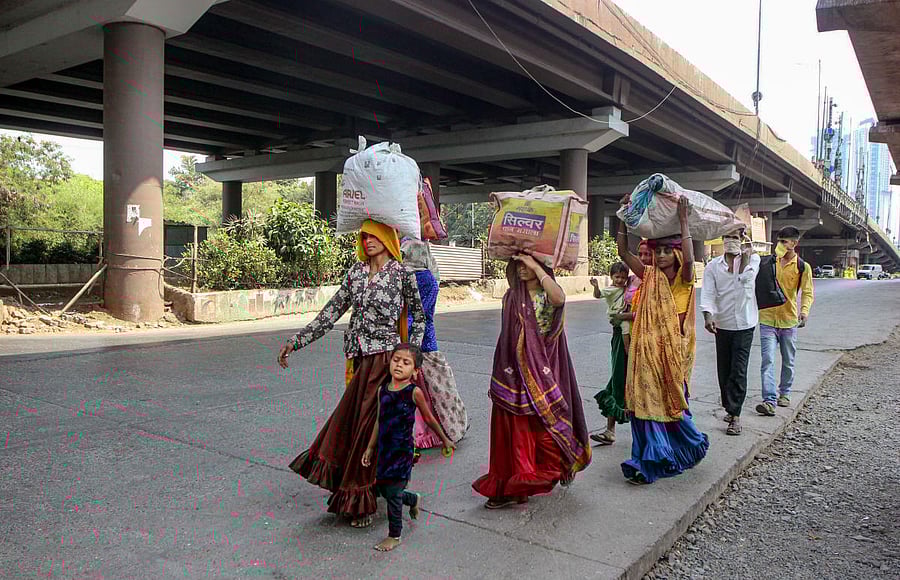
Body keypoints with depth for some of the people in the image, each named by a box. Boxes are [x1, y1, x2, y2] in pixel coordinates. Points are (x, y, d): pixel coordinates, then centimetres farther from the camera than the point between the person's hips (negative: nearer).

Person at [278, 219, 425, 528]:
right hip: (358, 358, 5)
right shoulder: (356, 271, 10)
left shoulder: (402, 274, -3)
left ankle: (362, 501, 12)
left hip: (383, 358, -5)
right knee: (352, 421, 8)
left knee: (368, 424, -2)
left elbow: (419, 315, 6)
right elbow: (332, 310, 9)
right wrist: (296, 341, 4)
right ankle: (355, 494, 25)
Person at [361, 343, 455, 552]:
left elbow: (429, 419, 2)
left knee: (392, 491, -1)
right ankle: (414, 500, 43)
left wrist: (444, 439, 12)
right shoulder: (382, 390, 3)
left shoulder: (414, 392, -12)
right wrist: (370, 448, 17)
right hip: (384, 448, 5)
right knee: (382, 489, 14)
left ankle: (394, 535, 19)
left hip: (402, 449, -5)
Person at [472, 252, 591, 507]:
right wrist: (499, 377, 13)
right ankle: (508, 485, 13)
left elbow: (559, 298, -28)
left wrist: (536, 267, -20)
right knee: (514, 428, 4)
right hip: (515, 372, 3)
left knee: (544, 424, -1)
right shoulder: (511, 296, 11)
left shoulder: (547, 294, -1)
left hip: (543, 372, -3)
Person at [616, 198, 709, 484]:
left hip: (672, 350, -4)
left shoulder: (684, 279, -6)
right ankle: (650, 462, 15)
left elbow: (689, 259, -28)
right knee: (645, 402, 4)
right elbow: (623, 251, 0)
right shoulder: (649, 277, 5)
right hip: (647, 349, 4)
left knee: (670, 403, 7)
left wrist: (683, 219, -25)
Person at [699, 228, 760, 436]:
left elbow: (746, 277, -19)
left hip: (744, 324, -2)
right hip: (722, 324, 3)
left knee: (738, 371, -7)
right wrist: (708, 315, -23)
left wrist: (746, 255, -15)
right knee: (724, 370, 10)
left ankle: (735, 415, -2)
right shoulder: (713, 266, 3)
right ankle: (730, 408, 26)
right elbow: (708, 293, -7)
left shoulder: (752, 259, 1)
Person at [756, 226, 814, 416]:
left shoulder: (803, 267, -2)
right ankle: (769, 401, -16)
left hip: (789, 321, 0)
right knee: (768, 361, -11)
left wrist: (804, 311, -26)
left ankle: (784, 393, 35)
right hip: (767, 319, 0)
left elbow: (807, 292, -8)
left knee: (788, 362, 15)